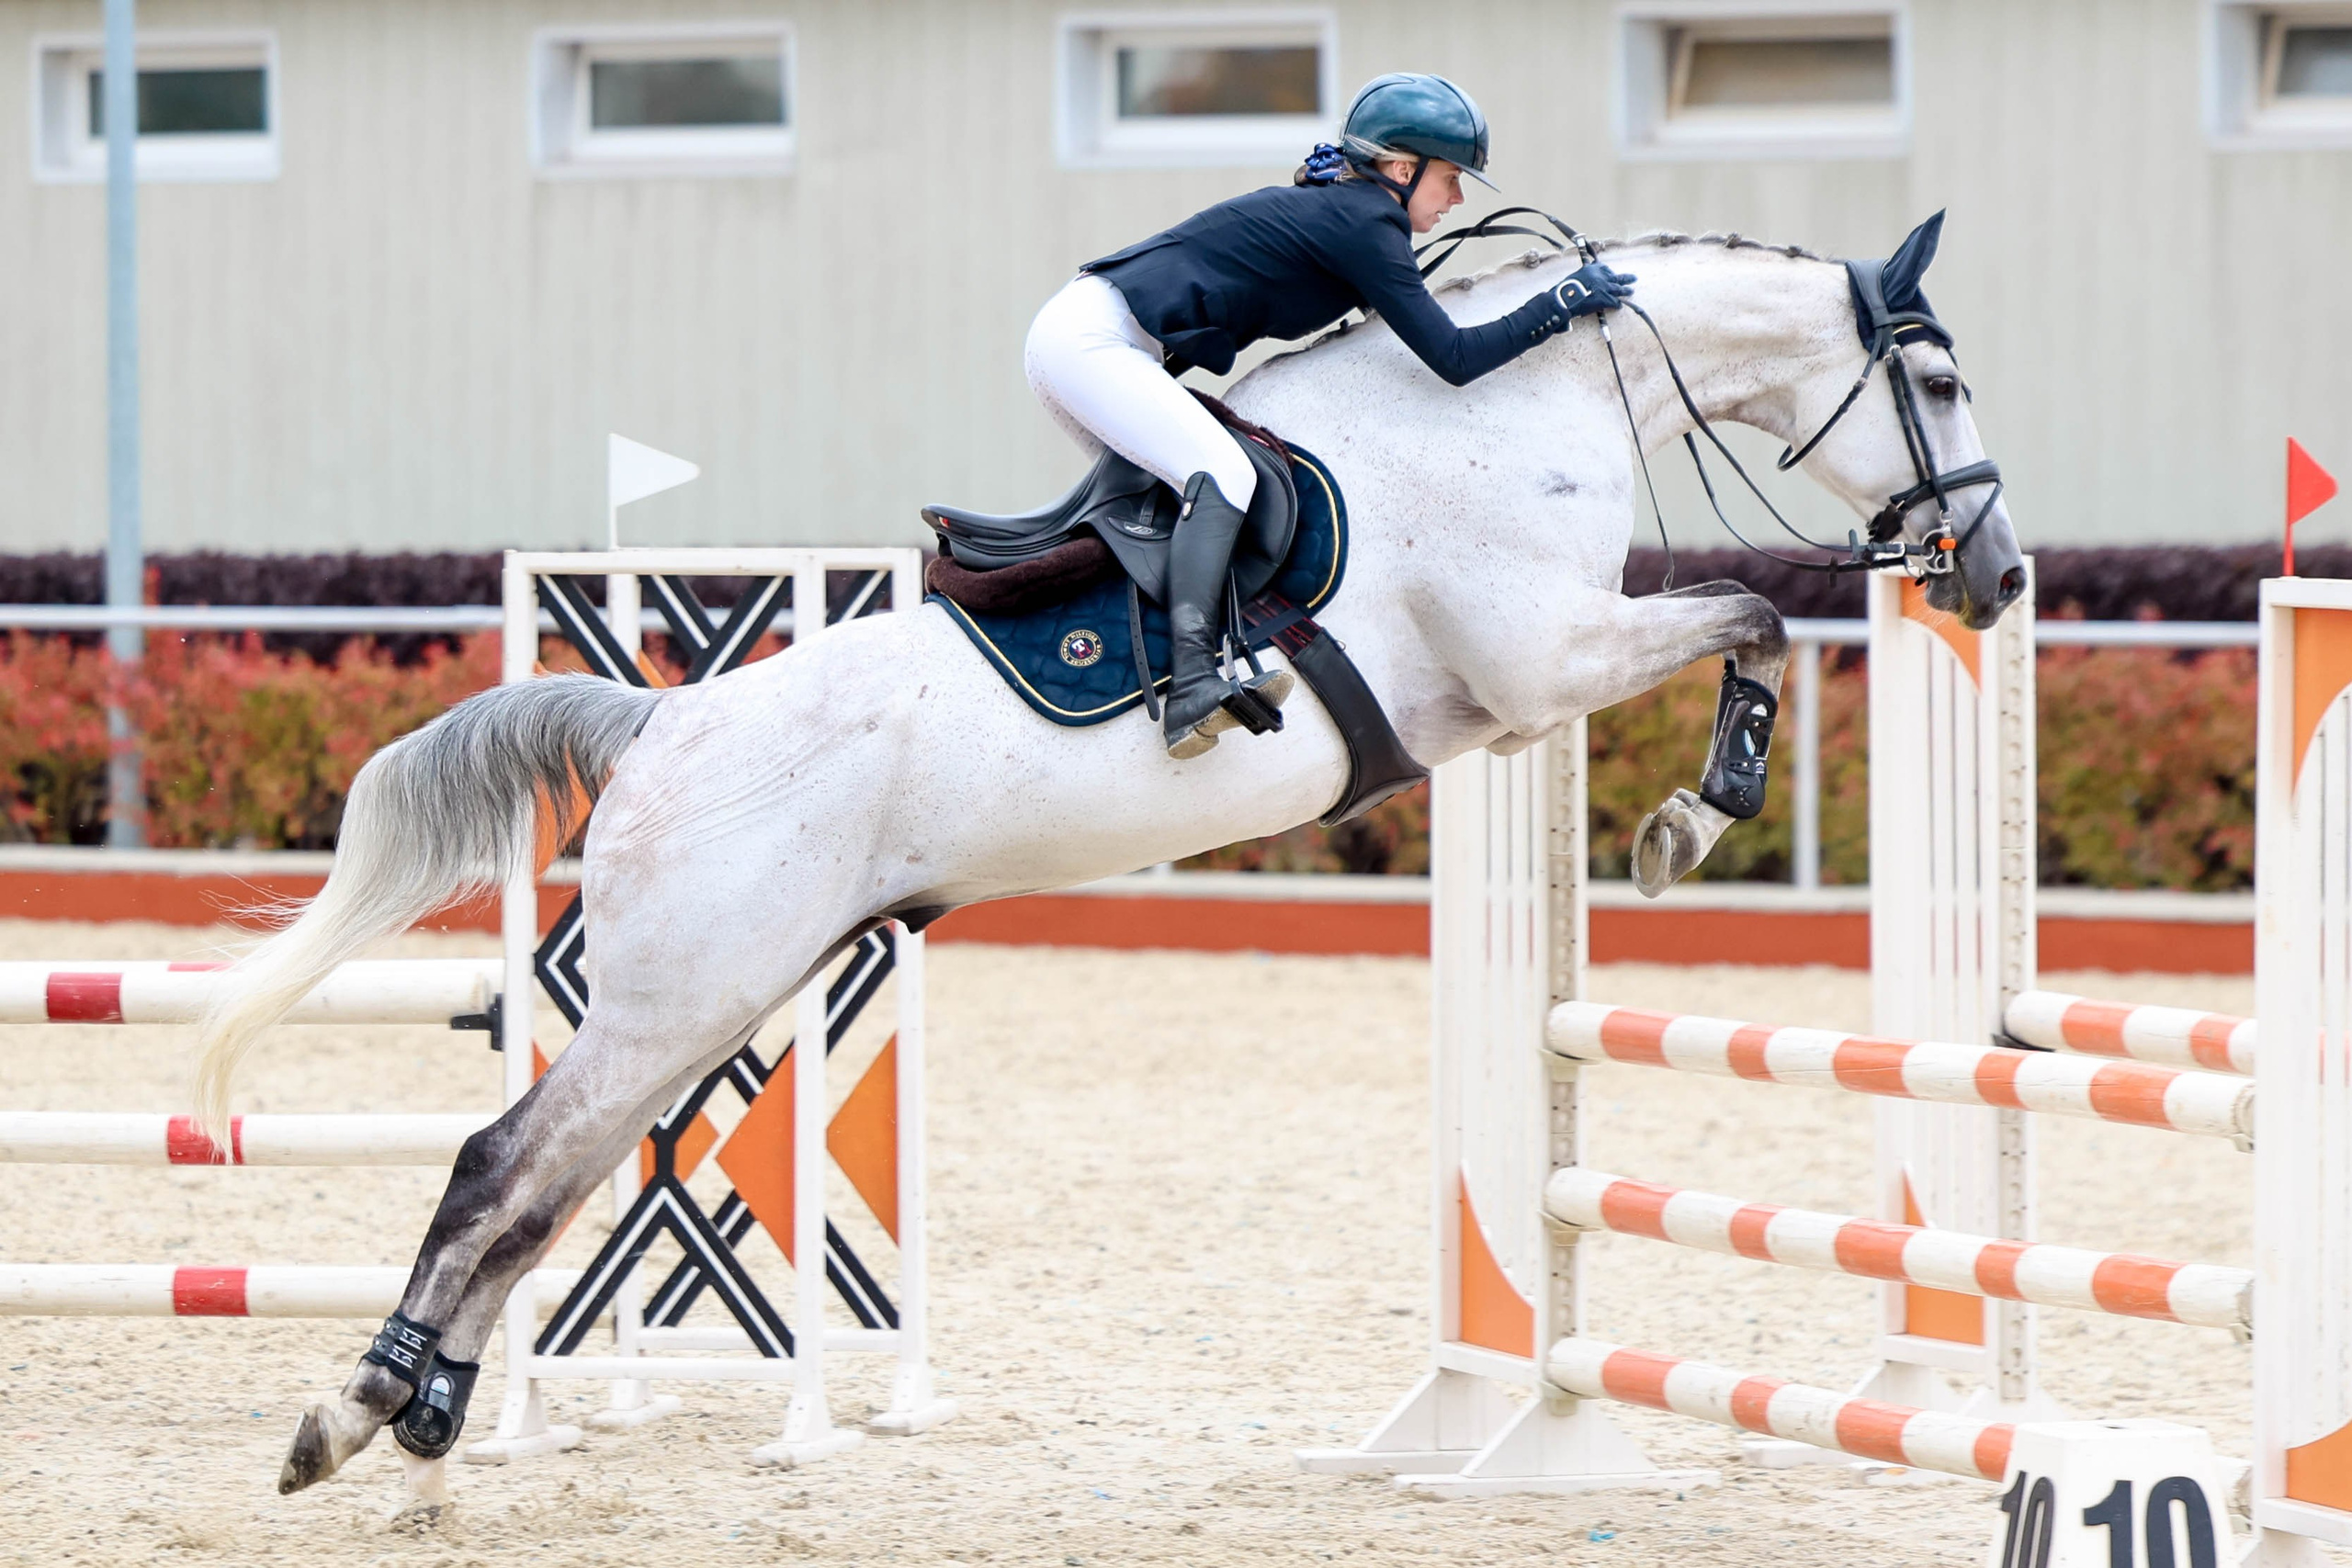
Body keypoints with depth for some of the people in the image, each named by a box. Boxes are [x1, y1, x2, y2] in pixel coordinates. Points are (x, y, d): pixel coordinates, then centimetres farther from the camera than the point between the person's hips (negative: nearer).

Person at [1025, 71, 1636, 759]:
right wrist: (1564, 302, -4)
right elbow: (1453, 358, -11)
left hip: (1076, 339, 11)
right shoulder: (1363, 224, -10)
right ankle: (1193, 688, -33)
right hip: (1090, 344, -11)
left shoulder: (1331, 208, 19)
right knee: (1222, 473, -22)